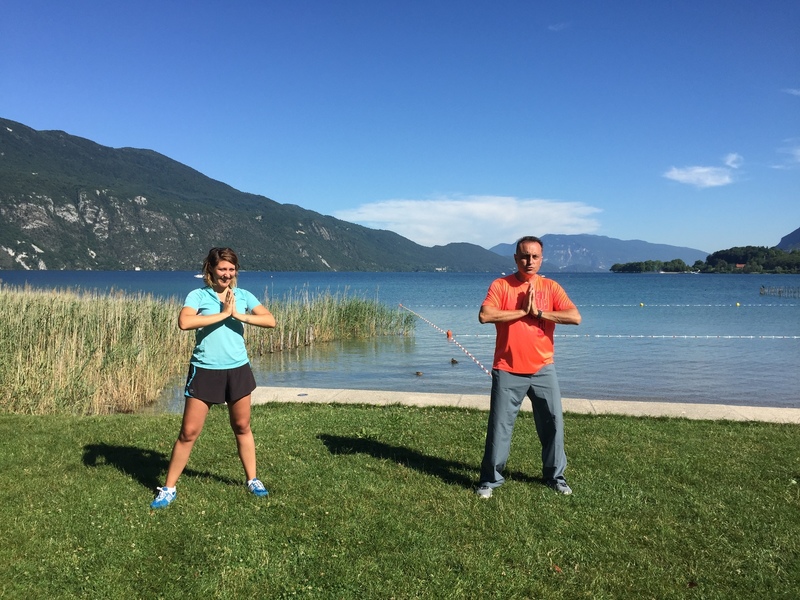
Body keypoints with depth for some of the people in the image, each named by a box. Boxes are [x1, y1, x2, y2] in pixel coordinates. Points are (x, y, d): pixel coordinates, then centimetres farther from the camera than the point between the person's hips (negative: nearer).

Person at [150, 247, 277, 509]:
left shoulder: (243, 296, 4)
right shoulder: (197, 296, -5)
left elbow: (270, 320, -6)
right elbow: (184, 322, -25)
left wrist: (239, 315, -17)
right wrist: (223, 314, -21)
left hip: (238, 369, 3)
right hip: (205, 370, -3)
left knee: (242, 427, 14)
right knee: (189, 431, 1)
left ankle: (252, 479, 30)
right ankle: (168, 489, 16)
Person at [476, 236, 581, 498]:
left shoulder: (550, 287, 2)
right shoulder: (500, 285, -3)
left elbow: (575, 317, -10)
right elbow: (484, 315, -19)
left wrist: (539, 312, -16)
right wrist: (522, 311, -17)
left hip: (543, 370, 2)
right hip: (507, 371, -2)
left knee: (553, 424, 9)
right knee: (499, 427, 4)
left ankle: (555, 476, 29)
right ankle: (490, 479, 19)